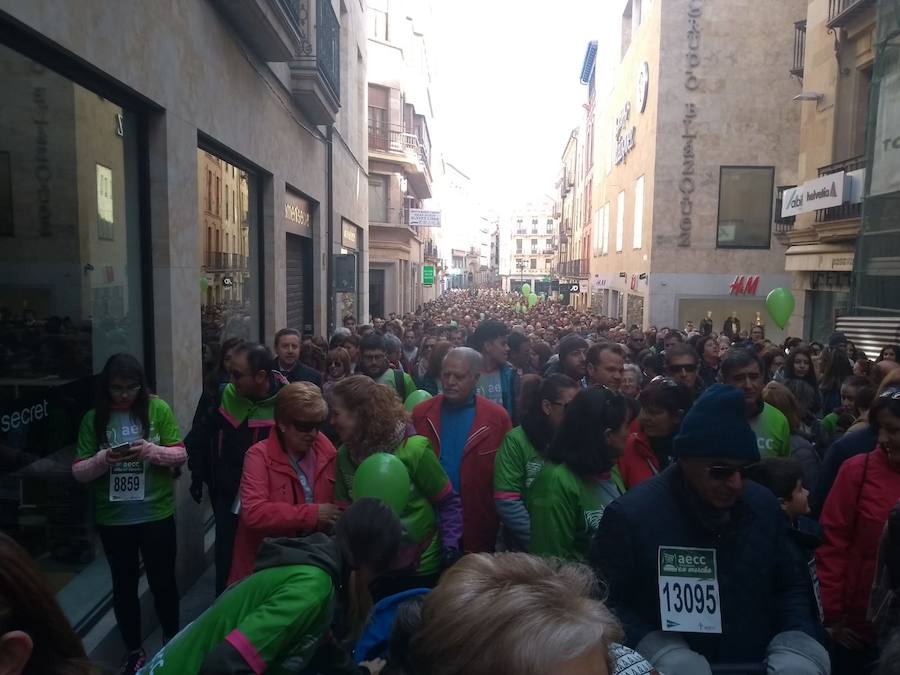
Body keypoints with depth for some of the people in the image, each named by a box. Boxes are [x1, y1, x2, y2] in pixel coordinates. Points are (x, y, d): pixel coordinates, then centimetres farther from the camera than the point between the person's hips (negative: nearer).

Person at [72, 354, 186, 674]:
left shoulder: (158, 409, -6)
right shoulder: (93, 419, -2)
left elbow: (180, 454, -6)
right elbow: (79, 472, -1)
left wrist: (152, 451, -24)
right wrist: (102, 460, -22)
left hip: (157, 514, -1)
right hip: (112, 519, 2)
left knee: (162, 580, 12)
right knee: (124, 585, 15)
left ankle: (171, 643, 33)